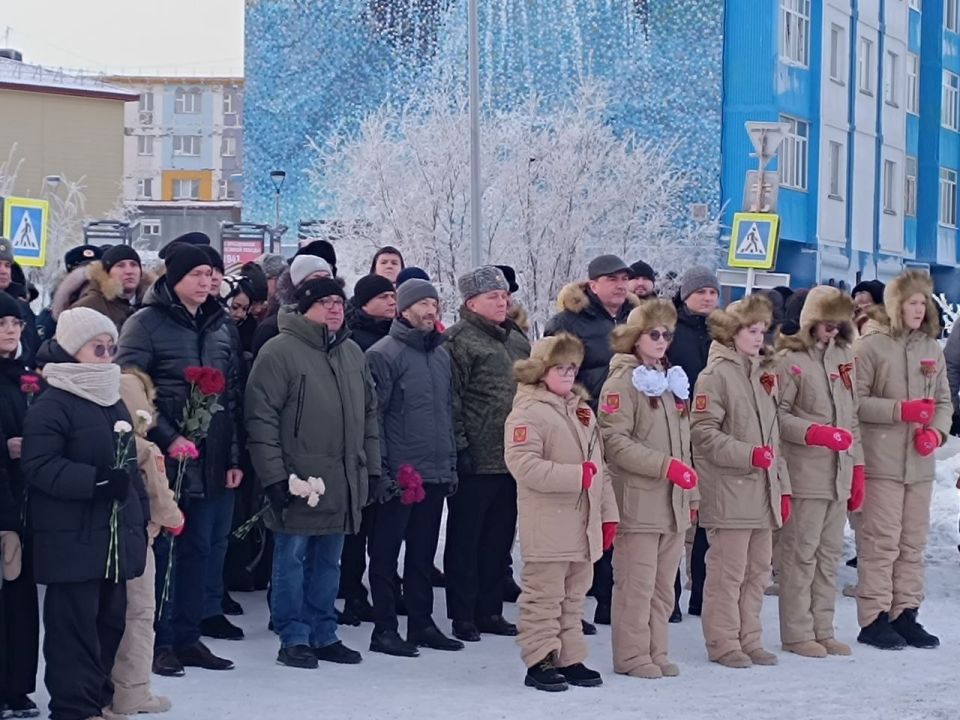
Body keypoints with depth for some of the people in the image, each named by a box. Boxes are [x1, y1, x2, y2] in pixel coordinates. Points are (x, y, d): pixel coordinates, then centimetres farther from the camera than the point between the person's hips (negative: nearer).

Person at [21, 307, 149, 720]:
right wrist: (97, 480, -26)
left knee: (111, 619, 11)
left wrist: (141, 516, 20)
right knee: (75, 622, -5)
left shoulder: (113, 401, 17)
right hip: (72, 538, -8)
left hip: (115, 534, 8)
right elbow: (39, 466, -20)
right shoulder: (51, 405, -11)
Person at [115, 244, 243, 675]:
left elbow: (233, 395, 15)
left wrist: (234, 457, 10)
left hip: (211, 459, 6)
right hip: (165, 458, -6)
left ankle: (188, 636, 18)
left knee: (200, 547, 10)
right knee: (162, 548, -1)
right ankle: (159, 641, 6)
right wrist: (168, 438, -16)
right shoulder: (146, 323, -5)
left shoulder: (219, 326, 13)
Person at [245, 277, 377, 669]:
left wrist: (371, 467, 15)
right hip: (298, 479, -6)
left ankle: (323, 634, 21)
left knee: (328, 561, 13)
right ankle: (294, 637, 8)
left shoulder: (353, 353, 14)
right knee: (292, 557, 1)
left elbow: (369, 413, 21)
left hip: (343, 483, 6)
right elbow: (261, 418, -13)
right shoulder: (280, 351, -9)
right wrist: (274, 475, -16)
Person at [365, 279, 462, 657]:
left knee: (424, 553, 13)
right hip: (399, 475, -7)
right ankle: (384, 629, 4)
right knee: (386, 553, 0)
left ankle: (421, 623, 21)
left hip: (436, 474, 7)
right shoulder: (384, 354, -9)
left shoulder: (441, 354, 15)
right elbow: (372, 416, -12)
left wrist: (451, 463, 16)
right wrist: (380, 470, -16)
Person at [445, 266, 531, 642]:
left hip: (513, 458, 8)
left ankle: (490, 610, 22)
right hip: (475, 460, -7)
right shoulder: (459, 340, -8)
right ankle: (463, 615, 8)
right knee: (465, 537, 2)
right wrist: (459, 446, -17)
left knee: (499, 537, 13)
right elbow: (451, 399, -13)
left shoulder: (517, 340, 17)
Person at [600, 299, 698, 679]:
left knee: (664, 584, 10)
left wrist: (691, 494, 19)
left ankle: (656, 651, 18)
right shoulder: (623, 381, -6)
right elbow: (615, 440, -15)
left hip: (673, 503, 7)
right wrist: (665, 465, -20)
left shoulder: (672, 380, 18)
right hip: (638, 501, -7)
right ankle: (632, 655, 3)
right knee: (638, 582, -5)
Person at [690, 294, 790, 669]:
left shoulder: (762, 373, 18)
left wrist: (782, 487, 17)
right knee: (728, 570, -4)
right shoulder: (717, 374, -7)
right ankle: (723, 643, 5)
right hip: (729, 492, -8)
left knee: (758, 569, 11)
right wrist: (749, 454, -21)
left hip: (763, 491, 8)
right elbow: (703, 432, -14)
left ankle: (749, 640, 19)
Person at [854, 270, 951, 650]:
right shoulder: (871, 346, -6)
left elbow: (944, 401, 15)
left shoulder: (932, 348, 11)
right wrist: (901, 410, -17)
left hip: (920, 462, 6)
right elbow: (855, 401, -10)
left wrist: (935, 432, -4)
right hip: (882, 461, -6)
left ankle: (905, 614, 17)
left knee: (913, 542, 9)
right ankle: (874, 618, 3)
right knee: (881, 541, -4)